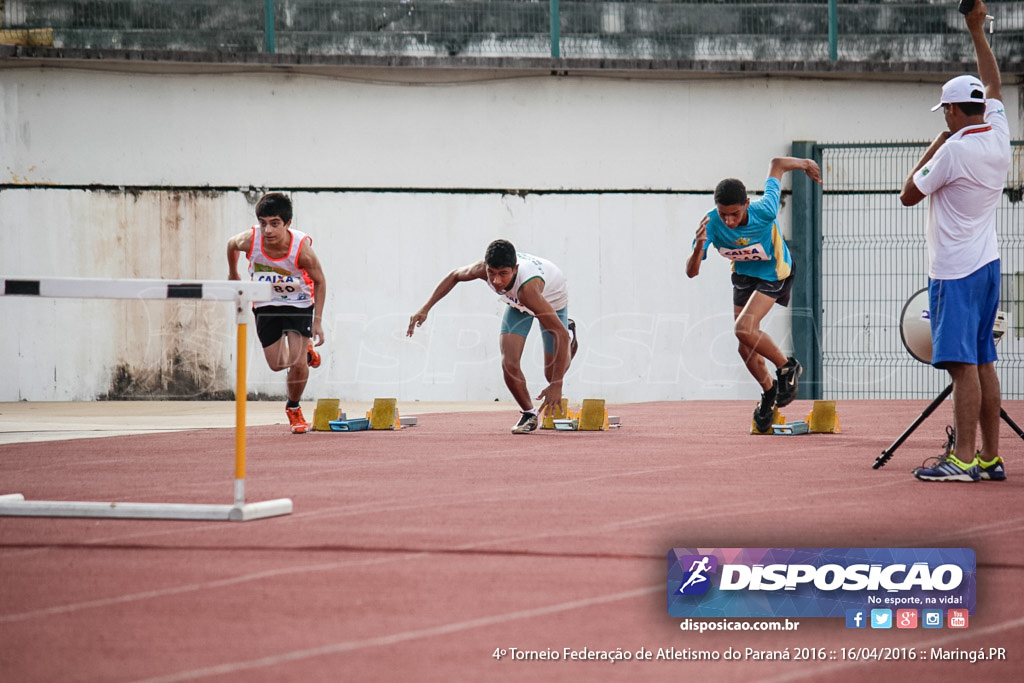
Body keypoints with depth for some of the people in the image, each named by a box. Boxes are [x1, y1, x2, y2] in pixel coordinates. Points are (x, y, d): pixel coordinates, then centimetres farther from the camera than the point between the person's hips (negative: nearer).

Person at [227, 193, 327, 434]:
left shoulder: (302, 248, -33)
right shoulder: (249, 240, -29)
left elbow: (319, 281, -15)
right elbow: (231, 244, -2)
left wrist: (318, 320, -15)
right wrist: (233, 274, 15)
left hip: (299, 304, -3)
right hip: (266, 304, 3)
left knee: (298, 363, -11)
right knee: (277, 364, 9)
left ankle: (293, 408, 18)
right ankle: (305, 352, 44)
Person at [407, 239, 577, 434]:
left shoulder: (528, 288, -50)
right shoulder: (482, 269, -36)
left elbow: (561, 333, -46)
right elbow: (454, 276, -9)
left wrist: (556, 385, -46)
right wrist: (425, 309, -12)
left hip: (552, 299, -3)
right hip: (518, 304, 3)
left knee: (552, 373, 8)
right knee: (509, 365, -13)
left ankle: (571, 336, 41)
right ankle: (528, 414, 14)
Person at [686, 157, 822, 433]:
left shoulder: (764, 211, -36)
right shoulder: (710, 224, -29)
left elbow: (777, 164, -18)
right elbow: (691, 272, -29)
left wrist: (805, 164, 2)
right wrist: (699, 247, -50)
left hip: (774, 273, -4)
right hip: (743, 274, 4)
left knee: (744, 329, -23)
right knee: (745, 346, 6)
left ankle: (787, 367, 0)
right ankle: (769, 390, 33)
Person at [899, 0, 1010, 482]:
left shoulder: (954, 150, -15)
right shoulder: (998, 137, 6)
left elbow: (908, 195, -4)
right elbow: (993, 84, 23)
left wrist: (934, 147, 5)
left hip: (956, 272, -8)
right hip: (987, 264, 8)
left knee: (963, 364, -12)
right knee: (983, 362, 9)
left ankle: (963, 458, -16)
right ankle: (990, 456, 10)